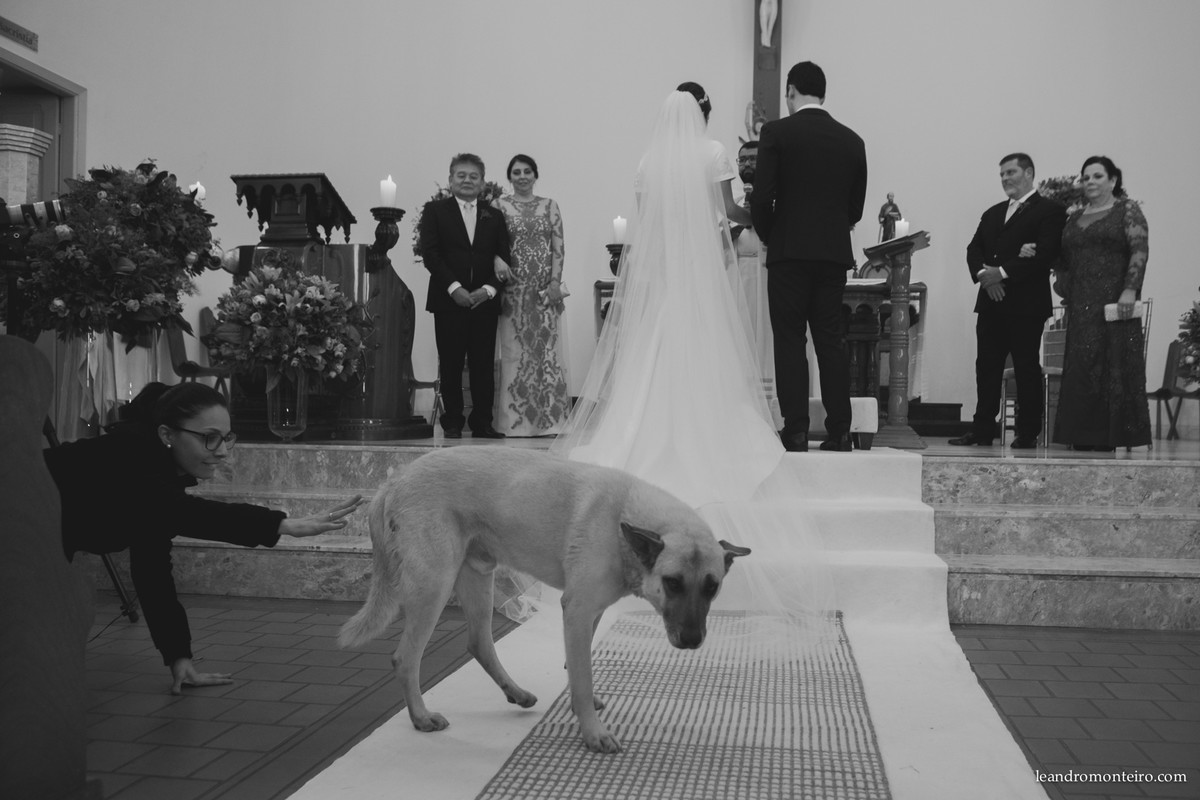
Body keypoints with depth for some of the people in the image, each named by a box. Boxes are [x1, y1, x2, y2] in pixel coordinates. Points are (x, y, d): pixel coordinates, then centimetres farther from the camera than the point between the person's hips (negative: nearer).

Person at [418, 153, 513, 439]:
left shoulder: (494, 217, 15)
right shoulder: (435, 210, 8)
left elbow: (504, 259, 8)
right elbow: (430, 253, -3)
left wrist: (488, 289, -9)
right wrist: (454, 287, -13)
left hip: (484, 301, 2)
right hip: (448, 300, -2)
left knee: (484, 365, 1)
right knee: (451, 365, 1)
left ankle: (482, 422, 7)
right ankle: (452, 423, 9)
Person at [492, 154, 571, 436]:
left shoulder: (549, 206, 10)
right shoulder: (499, 206, 6)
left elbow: (558, 247, 6)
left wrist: (556, 281, -5)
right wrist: (499, 265, -19)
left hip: (545, 287, 1)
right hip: (513, 288, -1)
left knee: (547, 349, 0)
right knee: (514, 351, -1)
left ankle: (548, 419, 7)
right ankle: (516, 420, 4)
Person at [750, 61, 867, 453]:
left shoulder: (777, 132, -4)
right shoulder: (852, 140, 9)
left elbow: (762, 197, -8)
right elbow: (856, 206, 11)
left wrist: (768, 239, 8)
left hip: (789, 252, -4)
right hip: (834, 254, 4)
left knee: (790, 342, 0)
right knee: (831, 341, 8)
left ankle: (795, 432, -1)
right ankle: (838, 433, 9)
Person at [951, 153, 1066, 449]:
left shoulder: (1049, 210, -2)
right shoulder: (992, 213, 21)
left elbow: (1046, 253, -14)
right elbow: (974, 249, 11)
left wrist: (1003, 272, -17)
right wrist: (984, 275, -9)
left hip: (1026, 304, -6)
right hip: (991, 302, 6)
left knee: (1026, 369, -1)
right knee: (986, 367, 6)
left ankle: (1027, 433, 5)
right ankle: (982, 430, 10)